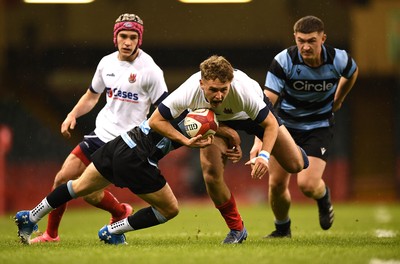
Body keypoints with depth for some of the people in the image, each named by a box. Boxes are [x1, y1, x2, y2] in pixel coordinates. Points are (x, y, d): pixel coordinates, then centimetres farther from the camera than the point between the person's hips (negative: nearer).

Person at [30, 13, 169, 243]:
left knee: (90, 193, -13)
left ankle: (120, 212, 19)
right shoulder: (107, 63, 5)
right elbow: (93, 95, 21)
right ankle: (51, 234, 18)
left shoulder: (149, 69, -14)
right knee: (62, 179, 1)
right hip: (101, 133, 6)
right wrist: (73, 115, 5)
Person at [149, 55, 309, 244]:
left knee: (295, 165, -2)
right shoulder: (188, 92, -39)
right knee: (211, 172, -21)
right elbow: (155, 120, -26)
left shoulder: (243, 89, -43)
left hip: (253, 113, -1)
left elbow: (271, 124, -28)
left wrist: (264, 155, -44)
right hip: (215, 120, 1)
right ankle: (236, 229, 1)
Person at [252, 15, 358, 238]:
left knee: (307, 184, -18)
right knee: (277, 184, 0)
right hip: (287, 125, 1)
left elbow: (352, 72, 9)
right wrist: (260, 140, -35)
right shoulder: (284, 61, -23)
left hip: (319, 127, -1)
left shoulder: (338, 59, -18)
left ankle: (323, 197, 21)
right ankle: (282, 229, 30)